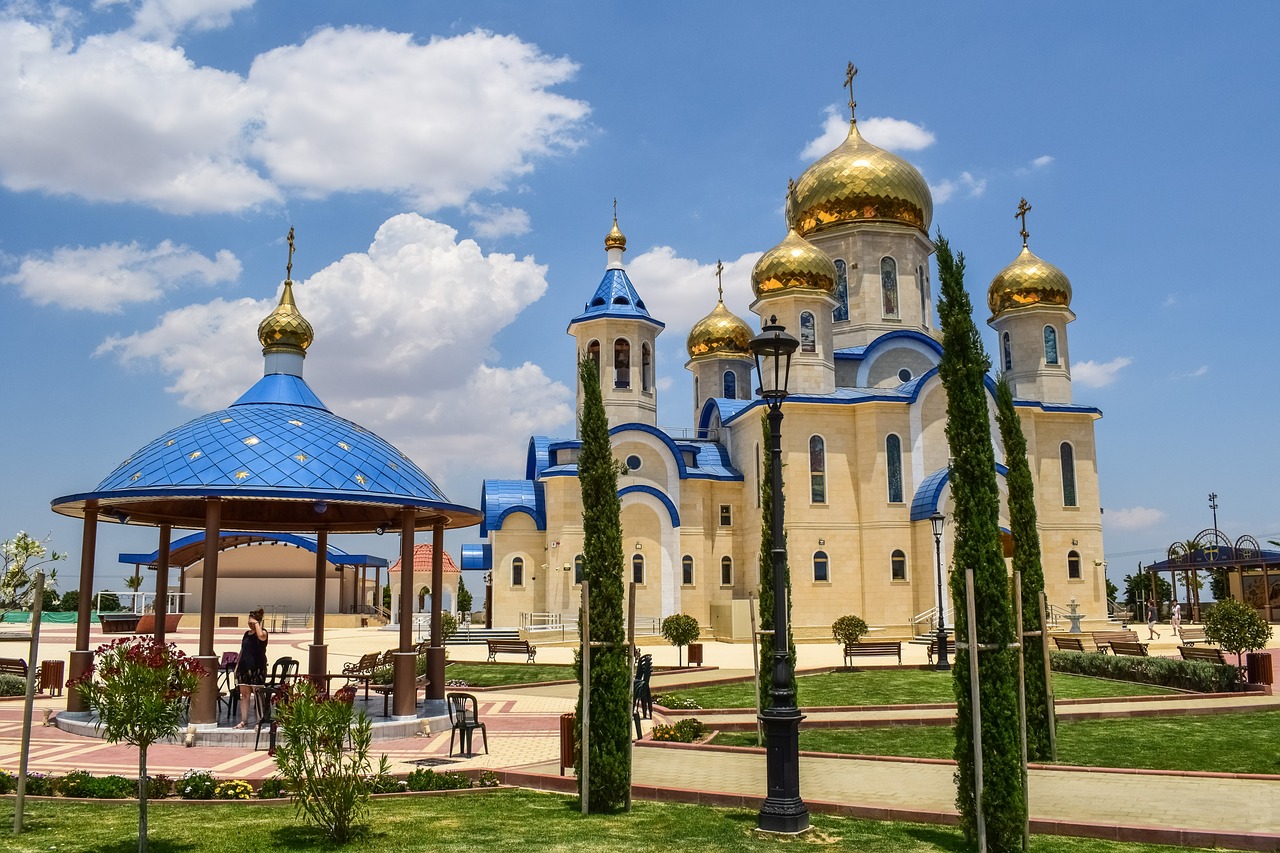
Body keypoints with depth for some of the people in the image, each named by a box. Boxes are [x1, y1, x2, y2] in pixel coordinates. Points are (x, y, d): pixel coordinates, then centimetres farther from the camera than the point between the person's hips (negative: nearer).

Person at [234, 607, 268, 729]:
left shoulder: (263, 632, -4)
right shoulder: (246, 634, 17)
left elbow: (261, 636, -30)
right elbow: (242, 650, 22)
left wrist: (256, 623, -17)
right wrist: (237, 665, 15)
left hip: (257, 668, -7)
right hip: (244, 667, 7)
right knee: (244, 694, 7)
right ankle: (244, 720, 11)